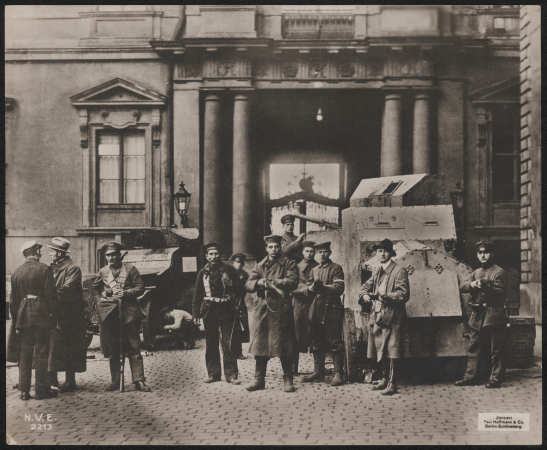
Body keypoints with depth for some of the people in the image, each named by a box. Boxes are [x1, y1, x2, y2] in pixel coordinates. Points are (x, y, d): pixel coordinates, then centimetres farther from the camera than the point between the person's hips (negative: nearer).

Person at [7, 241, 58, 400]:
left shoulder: (17, 272, 5)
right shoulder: (44, 269, -9)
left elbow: (13, 299, 8)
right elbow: (51, 294, -11)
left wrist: (15, 320, 14)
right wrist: (51, 313, -1)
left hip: (22, 316, 4)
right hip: (41, 315, -4)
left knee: (24, 353, 9)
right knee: (41, 352, 2)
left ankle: (24, 390, 11)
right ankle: (41, 389, 6)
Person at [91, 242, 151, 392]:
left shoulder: (130, 269, 3)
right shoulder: (102, 272, 12)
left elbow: (140, 287, 1)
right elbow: (94, 289, 21)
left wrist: (126, 293, -15)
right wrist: (99, 302, 5)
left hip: (129, 312, -3)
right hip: (109, 313, 3)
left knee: (134, 348, -3)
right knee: (113, 350, 8)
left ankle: (139, 381, 0)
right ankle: (115, 381, 16)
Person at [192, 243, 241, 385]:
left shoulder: (229, 270, 1)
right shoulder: (203, 273, 7)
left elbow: (238, 290, 3)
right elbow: (197, 294, 11)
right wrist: (195, 312, 5)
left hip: (226, 311, -3)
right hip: (209, 311, 3)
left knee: (228, 344, -5)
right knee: (211, 344, 9)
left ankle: (231, 374, 0)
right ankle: (213, 373, 17)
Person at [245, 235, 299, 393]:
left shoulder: (289, 264, 5)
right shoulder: (259, 266, 16)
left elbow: (293, 282, -10)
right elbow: (248, 285, 7)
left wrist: (272, 282, -14)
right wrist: (259, 282, -14)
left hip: (281, 310, -3)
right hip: (262, 309, 3)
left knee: (284, 345, -1)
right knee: (260, 343, 4)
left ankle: (288, 380, 8)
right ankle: (259, 379, 13)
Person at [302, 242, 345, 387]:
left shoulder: (336, 268, 0)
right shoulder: (314, 270, 19)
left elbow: (339, 288, -11)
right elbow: (308, 289, 13)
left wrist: (322, 287, -24)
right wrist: (311, 288, -10)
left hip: (332, 310, -6)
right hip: (317, 310, 6)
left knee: (335, 343, -5)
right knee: (317, 343, 9)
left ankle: (338, 374, -1)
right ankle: (318, 372, 17)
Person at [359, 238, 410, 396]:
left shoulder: (399, 271, -6)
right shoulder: (377, 272, 18)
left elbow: (404, 294, -13)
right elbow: (366, 285, 23)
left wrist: (386, 296, -26)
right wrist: (365, 294, 0)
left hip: (393, 316, -8)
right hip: (378, 316, 8)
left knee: (391, 350, -9)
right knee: (380, 349, 14)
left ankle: (392, 384, -4)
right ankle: (385, 379, 26)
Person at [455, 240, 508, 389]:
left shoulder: (499, 272, -2)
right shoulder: (476, 272, 18)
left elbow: (500, 292, -13)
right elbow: (462, 285, 8)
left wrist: (485, 286, -28)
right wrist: (472, 283, -13)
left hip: (493, 316, -6)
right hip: (477, 316, 7)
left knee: (496, 350, -1)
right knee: (473, 348, 9)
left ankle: (496, 378, 6)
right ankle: (470, 376, 15)